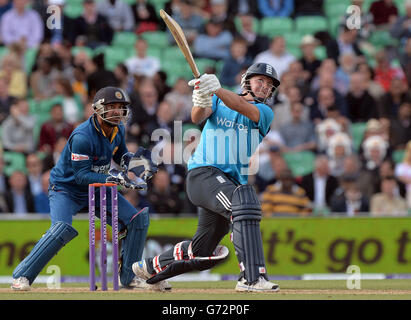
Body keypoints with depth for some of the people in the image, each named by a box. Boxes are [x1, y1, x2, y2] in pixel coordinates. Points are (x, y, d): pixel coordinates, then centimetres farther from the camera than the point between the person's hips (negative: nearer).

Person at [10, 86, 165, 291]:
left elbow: (120, 155, 15)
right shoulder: (82, 137, -29)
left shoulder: (118, 130, -4)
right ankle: (22, 276, -22)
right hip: (66, 188, -8)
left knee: (137, 220, -3)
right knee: (62, 228, -32)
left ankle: (128, 277, 8)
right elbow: (82, 176, -30)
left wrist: (134, 160, -8)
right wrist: (113, 178, -40)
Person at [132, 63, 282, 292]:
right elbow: (197, 118, -9)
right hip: (203, 173, -5)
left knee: (203, 252, 12)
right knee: (244, 198, -34)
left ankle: (150, 268, 39)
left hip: (230, 182, 5)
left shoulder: (265, 112, 8)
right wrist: (201, 103, -33)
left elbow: (245, 108, -14)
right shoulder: (217, 102, 10)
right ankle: (252, 277, -44)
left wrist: (216, 89, -31)